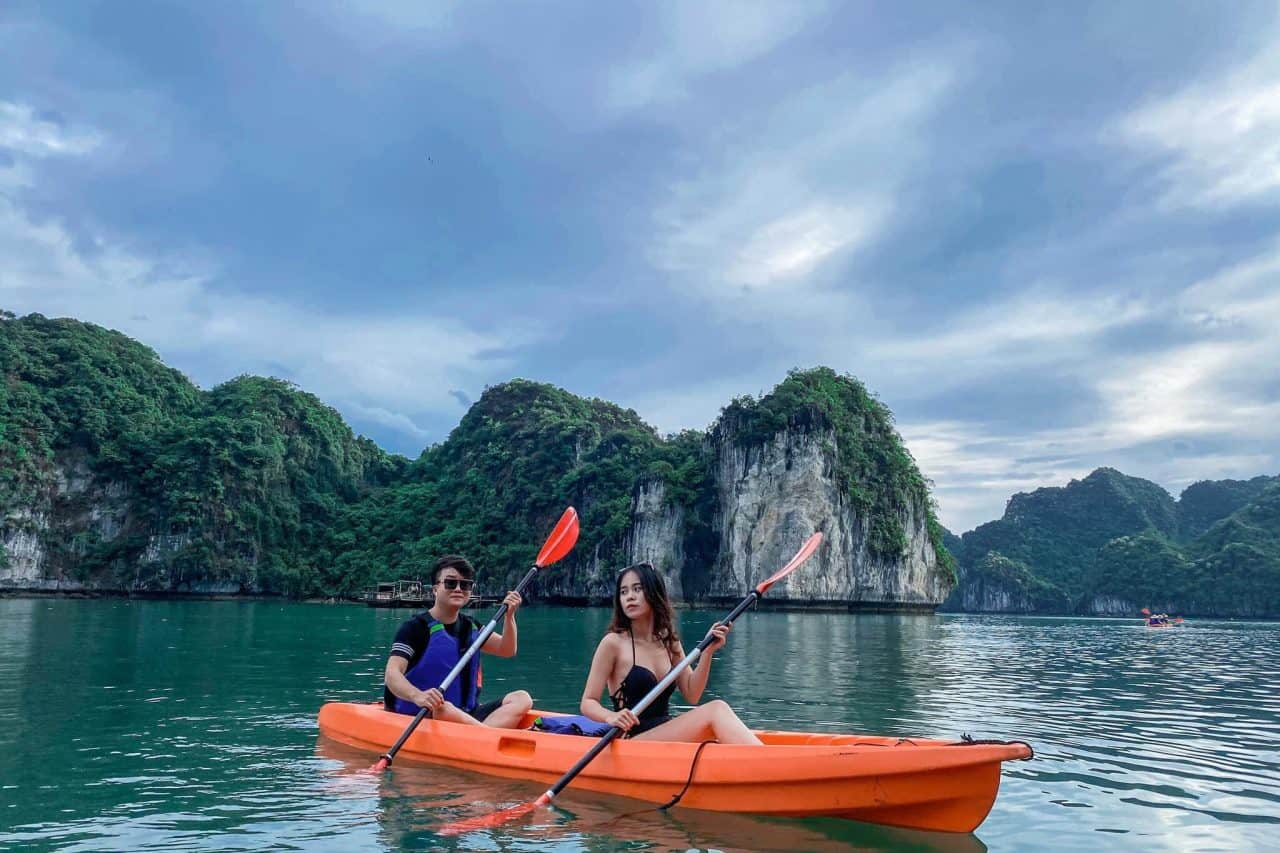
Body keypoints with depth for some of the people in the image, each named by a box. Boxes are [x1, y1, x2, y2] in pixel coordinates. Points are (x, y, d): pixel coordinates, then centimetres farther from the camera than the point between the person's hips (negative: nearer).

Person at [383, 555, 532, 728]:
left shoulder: (470, 627, 16)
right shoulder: (416, 627, -5)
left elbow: (506, 650, 14)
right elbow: (392, 674, -18)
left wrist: (509, 616, -4)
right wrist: (418, 696, -39)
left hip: (466, 715, 6)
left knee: (521, 699, -13)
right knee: (443, 708, -39)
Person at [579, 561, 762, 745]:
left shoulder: (670, 642, 13)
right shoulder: (614, 643, -5)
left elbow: (691, 695, 6)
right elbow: (588, 702, -5)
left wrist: (707, 652, -6)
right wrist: (611, 717, -27)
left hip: (666, 736, 6)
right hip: (632, 739, -6)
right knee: (716, 710, -24)